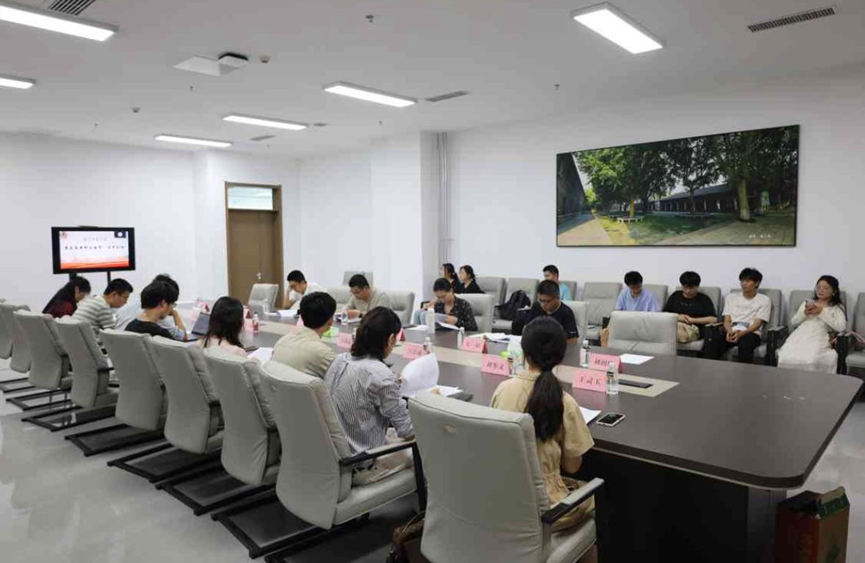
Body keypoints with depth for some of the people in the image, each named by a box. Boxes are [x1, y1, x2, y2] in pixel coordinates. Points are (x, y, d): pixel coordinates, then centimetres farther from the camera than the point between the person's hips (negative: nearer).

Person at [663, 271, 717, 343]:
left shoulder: (704, 299, 15)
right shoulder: (675, 295, 24)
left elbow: (714, 319, 2)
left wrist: (692, 320, -5)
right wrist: (677, 317, -3)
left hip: (693, 329, -2)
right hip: (674, 324, 3)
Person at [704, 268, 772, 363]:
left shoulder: (764, 300, 10)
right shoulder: (731, 297, 20)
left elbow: (758, 323, -2)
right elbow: (727, 321, 11)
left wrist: (741, 333, -22)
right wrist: (730, 332, -14)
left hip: (751, 333, -2)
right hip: (731, 332, 3)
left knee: (745, 345, -41)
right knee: (711, 345, -31)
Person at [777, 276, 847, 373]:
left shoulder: (837, 307, 16)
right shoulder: (807, 302, 27)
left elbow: (841, 327, -3)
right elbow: (793, 323, 19)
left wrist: (822, 312, -5)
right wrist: (804, 313, 1)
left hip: (819, 337, -2)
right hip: (801, 335, 3)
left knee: (809, 360, -37)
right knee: (786, 357, -31)